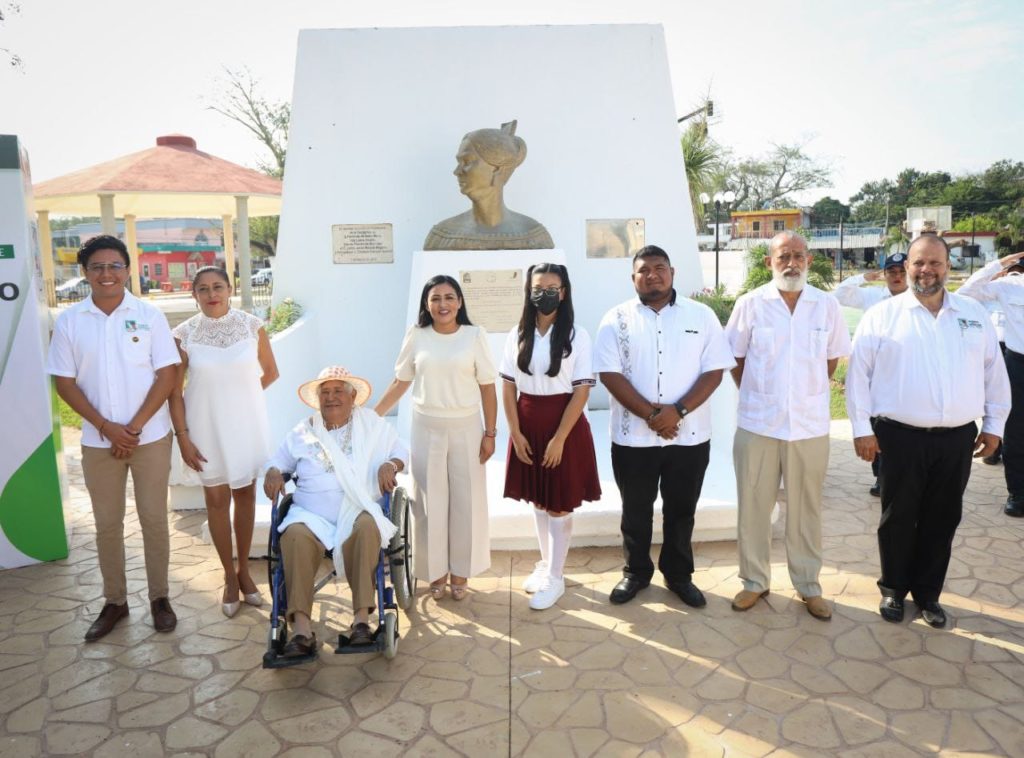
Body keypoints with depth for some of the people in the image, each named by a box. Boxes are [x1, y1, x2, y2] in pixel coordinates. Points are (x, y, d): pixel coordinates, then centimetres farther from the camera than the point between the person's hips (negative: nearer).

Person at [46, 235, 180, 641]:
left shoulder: (149, 315, -4)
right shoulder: (69, 321, 0)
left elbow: (166, 376, -6)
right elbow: (64, 383, 0)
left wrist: (134, 428, -11)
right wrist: (107, 427, -10)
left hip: (150, 437, -1)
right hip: (98, 442, 2)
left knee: (154, 519, 7)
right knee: (107, 523, 11)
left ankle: (159, 596, 22)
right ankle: (114, 601, 26)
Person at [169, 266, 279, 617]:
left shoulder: (252, 325, -6)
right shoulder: (184, 334, -8)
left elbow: (270, 372, 8)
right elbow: (175, 390, -5)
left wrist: (241, 393, 11)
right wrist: (182, 436, -8)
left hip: (247, 423, 1)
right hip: (207, 426, -1)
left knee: (246, 493, 11)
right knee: (217, 498, 8)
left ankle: (244, 569, 27)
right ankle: (230, 576, 22)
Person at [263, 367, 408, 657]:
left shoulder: (373, 426, 15)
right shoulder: (302, 432, 18)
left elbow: (402, 451, 16)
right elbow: (279, 461, 24)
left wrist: (390, 465, -7)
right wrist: (273, 472, 0)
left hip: (358, 511, -1)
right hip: (311, 514, 1)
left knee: (367, 527, -37)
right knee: (295, 534, -34)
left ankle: (362, 618, -36)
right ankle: (302, 628, -37)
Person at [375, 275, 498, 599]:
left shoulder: (475, 335, -4)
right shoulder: (416, 336, 0)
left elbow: (487, 388, -2)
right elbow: (400, 383, 7)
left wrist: (490, 433, -4)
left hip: (466, 429, -1)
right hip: (426, 429, 1)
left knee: (466, 500, 7)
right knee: (430, 501, 8)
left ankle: (460, 571, 23)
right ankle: (436, 571, 23)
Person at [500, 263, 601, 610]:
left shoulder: (576, 336, -9)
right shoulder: (517, 335, 3)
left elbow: (581, 391, -12)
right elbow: (508, 387, 3)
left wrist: (559, 438, -15)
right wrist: (516, 433, -4)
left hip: (564, 425, -4)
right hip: (527, 426, 4)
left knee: (558, 504, 4)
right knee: (537, 500, 16)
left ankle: (555, 578, 19)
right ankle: (545, 564, 34)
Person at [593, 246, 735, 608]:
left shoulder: (701, 315, 1)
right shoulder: (617, 319, -1)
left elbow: (714, 371, -4)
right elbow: (610, 374, -8)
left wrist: (678, 411, -17)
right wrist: (651, 414, -16)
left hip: (689, 435, 1)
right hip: (633, 436, 0)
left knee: (681, 510, 14)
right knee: (635, 510, 13)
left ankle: (679, 574, 32)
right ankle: (636, 572, 32)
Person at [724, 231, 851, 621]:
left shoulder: (827, 305, 0)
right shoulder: (750, 304, -4)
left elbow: (832, 358, 10)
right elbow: (735, 359, 4)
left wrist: (809, 394, 9)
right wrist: (757, 397, 5)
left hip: (810, 424, 1)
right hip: (757, 423, -1)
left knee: (806, 508, 11)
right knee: (753, 505, 9)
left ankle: (808, 584, 27)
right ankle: (754, 580, 25)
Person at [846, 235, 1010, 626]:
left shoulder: (974, 314, 7)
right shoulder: (882, 315, -3)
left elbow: (994, 372, 13)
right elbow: (858, 374, -5)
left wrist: (994, 423, 10)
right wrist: (861, 427, -8)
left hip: (958, 437, 3)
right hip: (901, 436, -3)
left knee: (942, 520, 12)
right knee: (898, 517, 8)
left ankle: (928, 592, 29)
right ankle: (894, 589, 26)